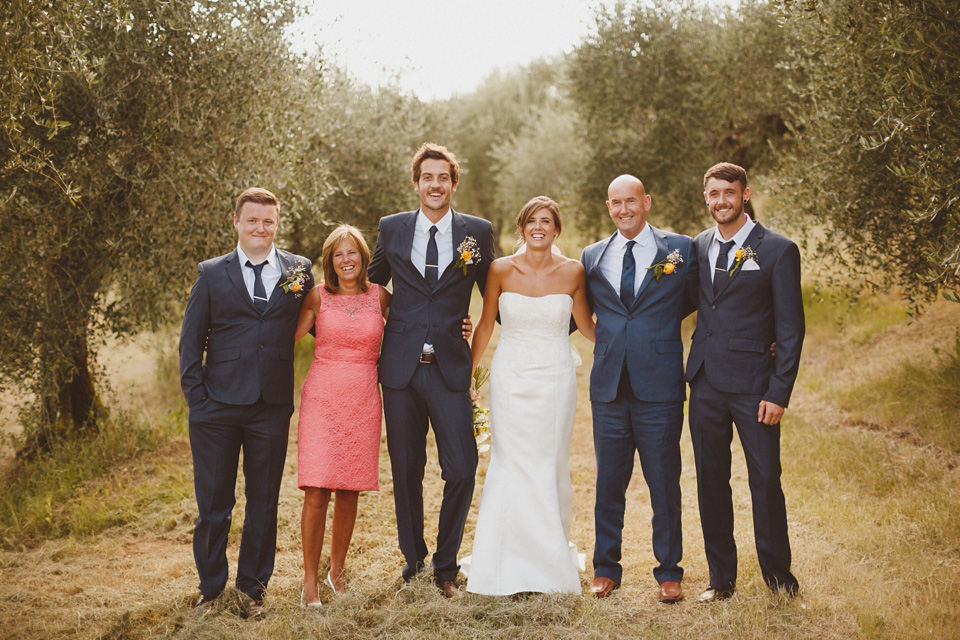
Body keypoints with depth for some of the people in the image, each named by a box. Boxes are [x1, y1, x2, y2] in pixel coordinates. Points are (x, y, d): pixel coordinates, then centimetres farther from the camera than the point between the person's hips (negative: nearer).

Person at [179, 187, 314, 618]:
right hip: (217, 406, 0)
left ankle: (253, 588, 25)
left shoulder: (298, 271, 6)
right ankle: (210, 586, 24)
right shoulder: (212, 274, 4)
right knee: (213, 502, 7)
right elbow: (191, 339, 4)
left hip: (272, 408, 1)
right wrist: (195, 393, -2)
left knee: (264, 502, 10)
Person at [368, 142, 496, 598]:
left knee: (461, 470, -6)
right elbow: (373, 284, 21)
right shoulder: (391, 229, 6)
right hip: (400, 368, 1)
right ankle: (413, 560, 27)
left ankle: (446, 567, 13)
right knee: (406, 472, 9)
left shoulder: (478, 232, 3)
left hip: (450, 370, -1)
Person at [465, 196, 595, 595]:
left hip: (555, 379, 0)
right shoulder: (501, 270, -3)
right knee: (513, 466, -1)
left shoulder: (572, 271, -2)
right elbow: (486, 325, 7)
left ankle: (552, 556, 23)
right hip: (511, 378, 0)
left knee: (551, 467, 6)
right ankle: (512, 565, 10)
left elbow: (587, 327, 8)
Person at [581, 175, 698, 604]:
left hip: (659, 386, -2)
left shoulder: (680, 249, 2)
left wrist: (656, 327, 4)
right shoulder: (592, 257, 10)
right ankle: (606, 568, 21)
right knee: (608, 482, 9)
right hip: (608, 386, 2)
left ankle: (669, 572, 17)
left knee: (664, 483, 4)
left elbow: (692, 300, 12)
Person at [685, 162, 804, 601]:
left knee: (765, 482, 0)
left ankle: (779, 578, 15)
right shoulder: (698, 247, 10)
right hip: (705, 383, 5)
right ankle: (721, 577, 21)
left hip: (752, 384, -4)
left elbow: (791, 328, -6)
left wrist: (779, 392, -12)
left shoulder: (777, 250, -4)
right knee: (711, 481, 9)